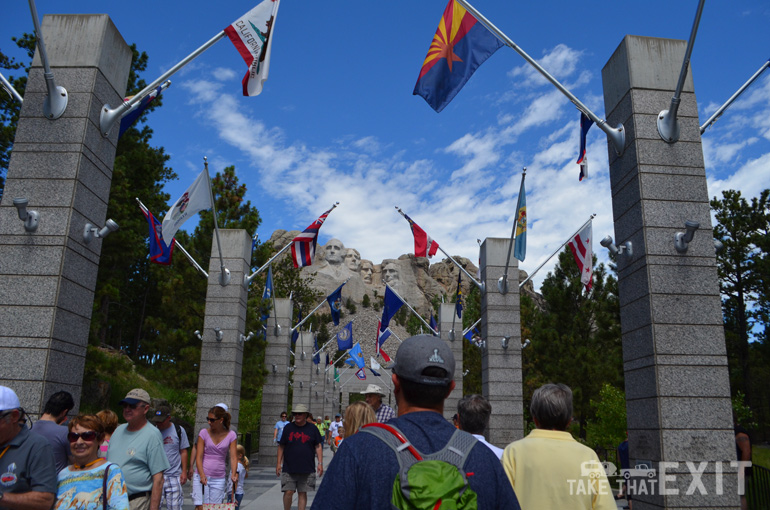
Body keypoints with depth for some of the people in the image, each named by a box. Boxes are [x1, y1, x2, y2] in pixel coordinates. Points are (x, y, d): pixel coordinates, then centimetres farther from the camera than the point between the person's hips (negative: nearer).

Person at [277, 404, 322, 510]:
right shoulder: (288, 428, 5)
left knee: (302, 493, 5)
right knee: (288, 492, -4)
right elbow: (281, 447, 10)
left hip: (307, 469, 0)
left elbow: (318, 447, 7)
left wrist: (320, 463, 0)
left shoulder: (312, 428, 5)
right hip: (288, 469, 0)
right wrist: (279, 463, 5)